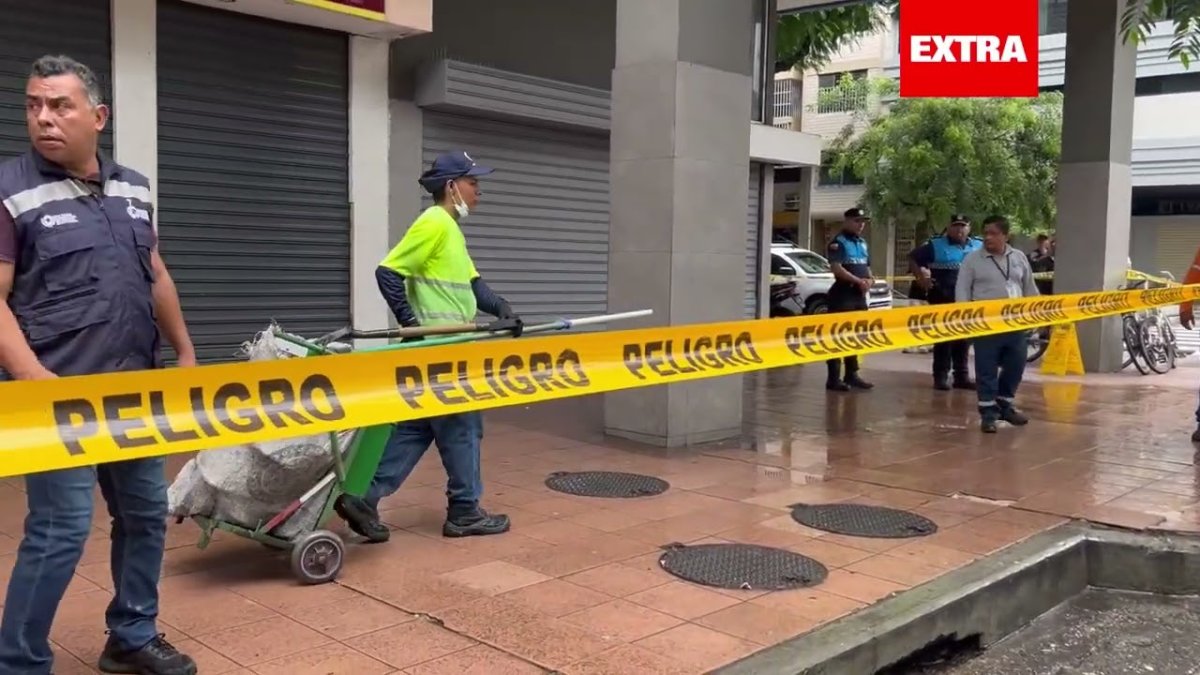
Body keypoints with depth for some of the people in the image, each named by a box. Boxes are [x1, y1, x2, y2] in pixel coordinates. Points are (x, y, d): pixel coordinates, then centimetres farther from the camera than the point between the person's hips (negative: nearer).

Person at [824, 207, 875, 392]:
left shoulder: (862, 242, 19)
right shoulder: (838, 242, -7)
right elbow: (837, 268, -18)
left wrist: (870, 279, 3)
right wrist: (859, 281, -20)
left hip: (859, 295, 8)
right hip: (843, 293, -8)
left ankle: (852, 375, 21)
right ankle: (834, 378, -9)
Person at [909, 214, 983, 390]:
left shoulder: (979, 246, 10)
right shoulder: (935, 245, 0)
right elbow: (913, 258, 4)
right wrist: (921, 277, -8)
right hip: (943, 299, -4)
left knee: (964, 338, 9)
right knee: (943, 338, -2)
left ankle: (962, 376, 17)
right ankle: (940, 376, 2)